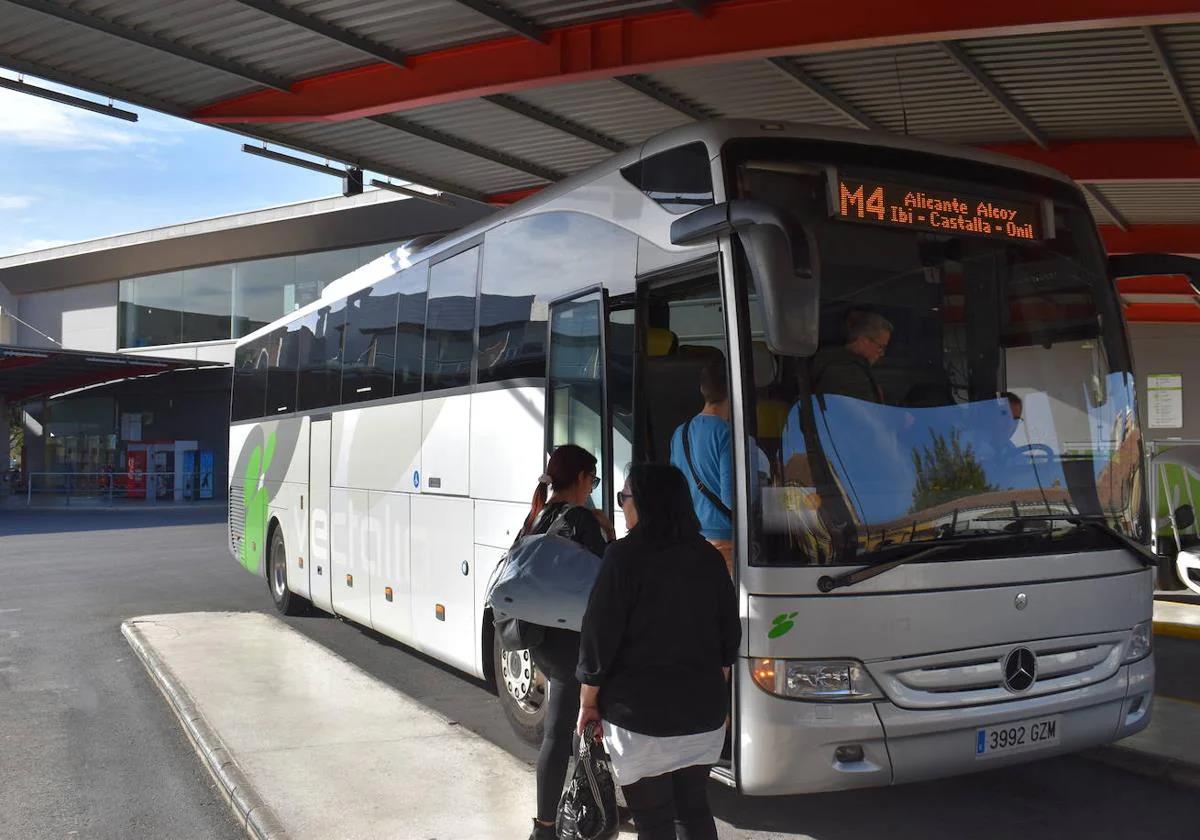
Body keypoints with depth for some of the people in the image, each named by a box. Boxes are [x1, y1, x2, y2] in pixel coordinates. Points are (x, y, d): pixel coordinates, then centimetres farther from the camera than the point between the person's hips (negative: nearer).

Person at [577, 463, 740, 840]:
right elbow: (729, 635, 11)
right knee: (695, 809, 17)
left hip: (640, 712, -5)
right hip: (703, 711, 6)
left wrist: (588, 701, -1)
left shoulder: (625, 556, -12)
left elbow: (599, 634, -12)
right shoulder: (709, 556, 5)